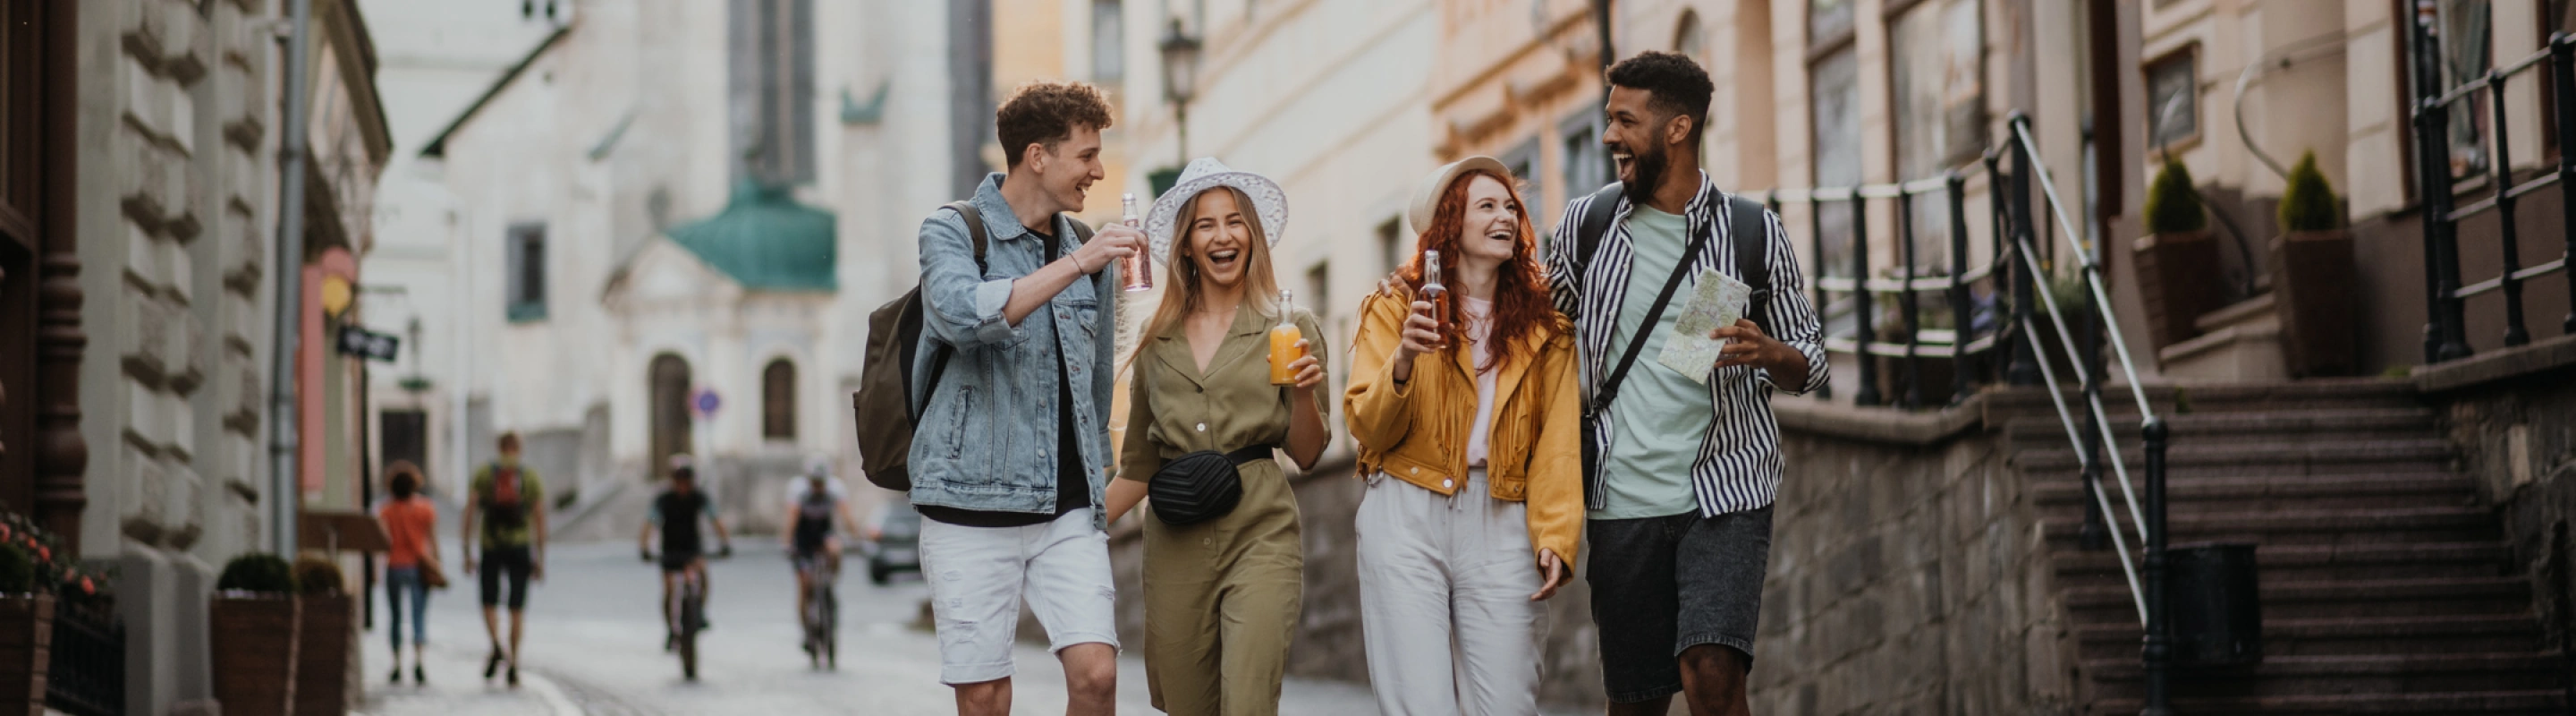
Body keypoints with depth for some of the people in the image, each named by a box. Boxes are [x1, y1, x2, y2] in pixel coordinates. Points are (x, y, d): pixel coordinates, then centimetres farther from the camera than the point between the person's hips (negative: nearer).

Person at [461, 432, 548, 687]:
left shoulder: (483, 474, 3)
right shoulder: (531, 477, 4)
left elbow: (470, 513, -3)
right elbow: (540, 520, 1)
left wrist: (467, 553, 0)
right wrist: (540, 560, 5)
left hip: (491, 547, 0)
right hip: (520, 548, 0)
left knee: (490, 604, 13)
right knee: (517, 609, 6)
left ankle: (497, 646, -15)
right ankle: (513, 666, 1)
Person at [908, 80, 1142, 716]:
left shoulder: (1087, 250, 14)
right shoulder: (951, 232, -1)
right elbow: (966, 316, -24)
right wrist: (1075, 264, -24)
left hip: (1068, 506, 4)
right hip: (972, 505, -4)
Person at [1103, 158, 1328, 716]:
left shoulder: (1290, 329, 3)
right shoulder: (1157, 340, 11)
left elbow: (1306, 455, 4)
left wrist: (1304, 393, -14)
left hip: (1259, 538, -3)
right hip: (1176, 540, 3)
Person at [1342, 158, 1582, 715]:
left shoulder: (1544, 325, 13)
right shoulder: (1396, 306, 6)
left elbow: (1558, 440, 5)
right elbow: (1367, 427, 0)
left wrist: (1556, 535, -8)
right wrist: (1403, 361, -19)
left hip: (1498, 523, 2)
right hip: (1407, 519, -2)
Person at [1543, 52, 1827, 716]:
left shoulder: (1752, 230, 0)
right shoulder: (1586, 222, 6)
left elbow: (1810, 361, 6)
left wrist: (1766, 352, -16)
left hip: (1725, 490, -2)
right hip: (1621, 499, 2)